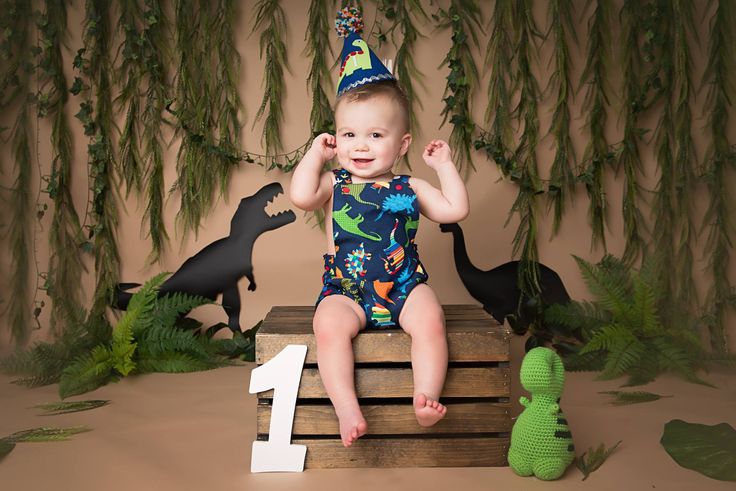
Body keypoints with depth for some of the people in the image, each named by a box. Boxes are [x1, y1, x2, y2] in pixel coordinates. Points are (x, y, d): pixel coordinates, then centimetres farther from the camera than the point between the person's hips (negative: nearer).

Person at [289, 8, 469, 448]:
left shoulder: (409, 188, 9)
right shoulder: (335, 184, 6)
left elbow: (456, 209, 6)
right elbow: (301, 197, -15)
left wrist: (444, 165, 7)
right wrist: (315, 154, -3)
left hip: (405, 285, 1)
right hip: (346, 291, -1)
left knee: (429, 321, -26)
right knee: (329, 325, -28)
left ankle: (425, 399, -20)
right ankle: (347, 409, -27)